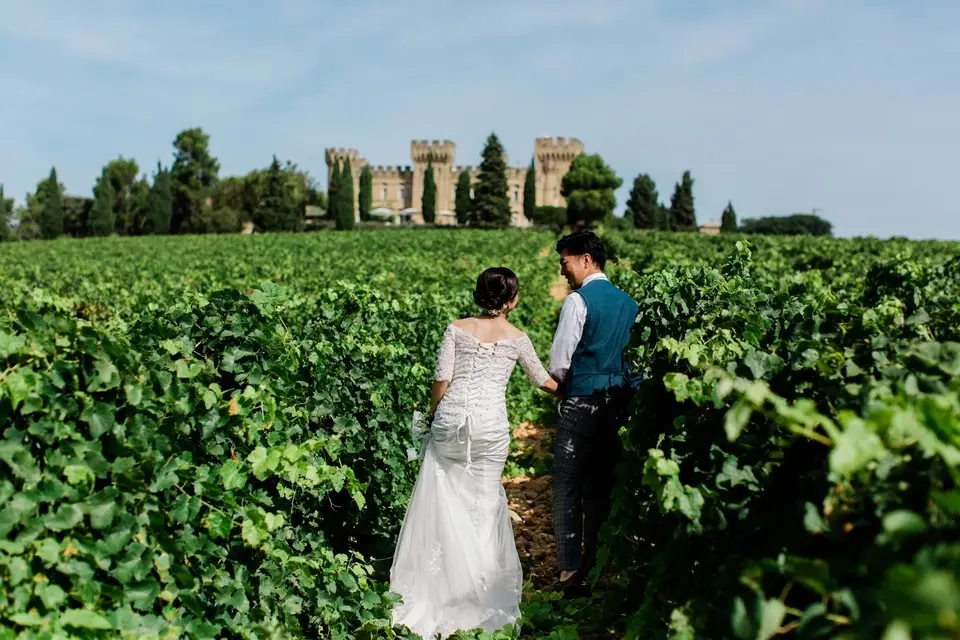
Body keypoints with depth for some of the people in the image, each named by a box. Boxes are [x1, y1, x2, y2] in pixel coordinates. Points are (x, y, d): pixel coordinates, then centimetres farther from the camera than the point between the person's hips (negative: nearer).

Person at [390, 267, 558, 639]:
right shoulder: (517, 338, 4)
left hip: (452, 416, 1)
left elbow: (442, 379, 0)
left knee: (443, 495, 11)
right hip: (491, 423, -1)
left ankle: (436, 584, 14)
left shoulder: (457, 330, 4)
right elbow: (542, 380, 16)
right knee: (484, 500, 9)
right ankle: (479, 583, 12)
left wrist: (433, 413, 14)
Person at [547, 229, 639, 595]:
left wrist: (560, 383, 8)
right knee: (602, 486, 15)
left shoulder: (579, 301, -12)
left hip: (581, 404, -7)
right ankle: (596, 564, 24)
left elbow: (558, 364, -11)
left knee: (567, 488, 0)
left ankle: (571, 573, -1)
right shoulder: (629, 303, 9)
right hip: (620, 404, 7)